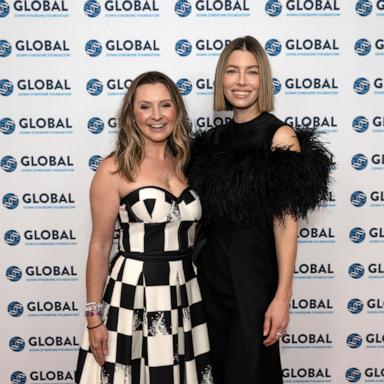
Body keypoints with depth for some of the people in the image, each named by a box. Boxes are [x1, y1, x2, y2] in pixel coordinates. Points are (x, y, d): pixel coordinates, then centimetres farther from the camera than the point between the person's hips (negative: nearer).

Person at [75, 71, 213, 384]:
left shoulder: (186, 163, 6)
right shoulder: (114, 169, -8)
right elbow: (99, 247, -6)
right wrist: (94, 316, -7)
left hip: (184, 294, 5)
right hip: (133, 293, -4)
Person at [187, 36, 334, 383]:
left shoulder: (280, 136, -9)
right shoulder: (213, 138, 6)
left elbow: (286, 221, -14)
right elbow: (203, 213, 10)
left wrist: (283, 296, -16)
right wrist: (194, 269, 8)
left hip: (253, 271, -5)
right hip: (209, 269, 5)